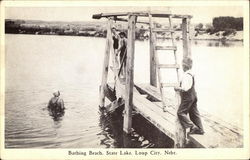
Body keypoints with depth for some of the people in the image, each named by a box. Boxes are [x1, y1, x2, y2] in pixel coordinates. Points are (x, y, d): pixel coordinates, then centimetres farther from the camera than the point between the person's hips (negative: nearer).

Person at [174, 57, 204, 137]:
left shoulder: (186, 75, -22)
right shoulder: (191, 74, 10)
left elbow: (185, 88, -27)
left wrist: (178, 88, -13)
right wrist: (180, 88, 15)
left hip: (187, 97, -10)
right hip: (193, 96, 10)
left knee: (181, 112, -2)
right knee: (194, 113, 15)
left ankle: (191, 127, -8)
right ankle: (200, 129, 20)